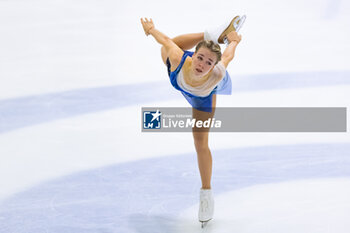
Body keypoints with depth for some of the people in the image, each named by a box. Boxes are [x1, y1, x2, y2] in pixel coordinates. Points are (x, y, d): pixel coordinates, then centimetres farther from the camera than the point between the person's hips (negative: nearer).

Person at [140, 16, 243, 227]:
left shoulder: (216, 75, -48)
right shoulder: (179, 59, -48)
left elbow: (228, 55, -26)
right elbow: (166, 40, -27)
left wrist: (234, 41, -4)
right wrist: (151, 29, -5)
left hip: (203, 99, -1)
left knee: (201, 145, 3)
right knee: (164, 51, 30)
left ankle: (206, 192, 25)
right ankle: (215, 35, 38)